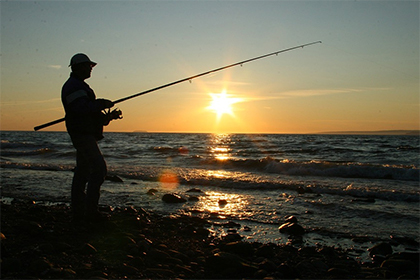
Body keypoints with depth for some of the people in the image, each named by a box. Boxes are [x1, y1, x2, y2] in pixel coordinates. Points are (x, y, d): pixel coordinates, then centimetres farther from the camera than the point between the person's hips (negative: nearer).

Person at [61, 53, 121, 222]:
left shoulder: (79, 85, 25)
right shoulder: (73, 85, -10)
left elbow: (89, 112, 26)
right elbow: (81, 107, -26)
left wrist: (107, 116, 15)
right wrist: (101, 104, -17)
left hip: (86, 134, 11)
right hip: (82, 134, -11)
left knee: (82, 171, 10)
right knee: (99, 168, -13)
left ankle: (78, 211, 13)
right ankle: (91, 210, -12)